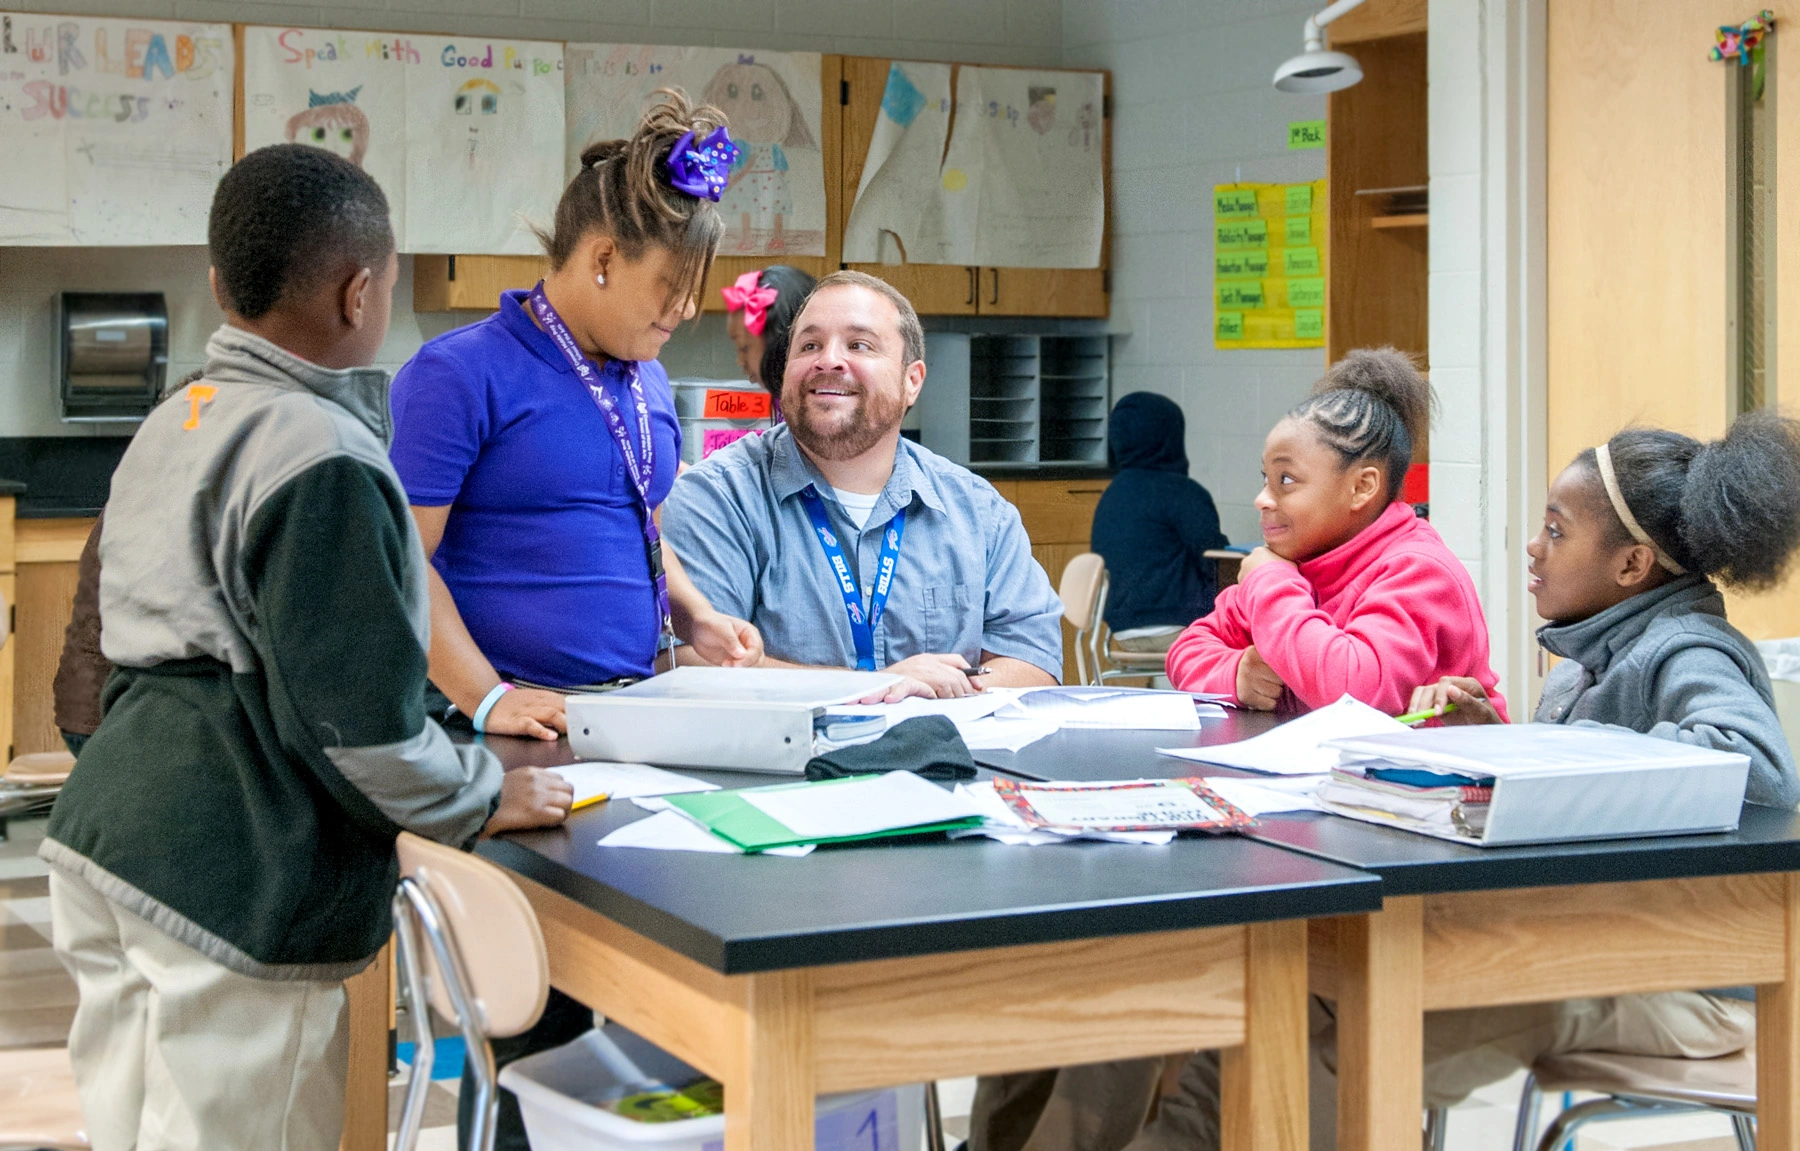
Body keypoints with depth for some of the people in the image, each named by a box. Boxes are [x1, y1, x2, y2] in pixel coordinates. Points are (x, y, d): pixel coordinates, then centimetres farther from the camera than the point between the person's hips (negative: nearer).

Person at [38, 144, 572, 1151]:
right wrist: (482, 801, -2)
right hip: (239, 883, -9)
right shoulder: (326, 463, -16)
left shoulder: (170, 426, 13)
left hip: (105, 838, 9)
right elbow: (355, 712, -19)